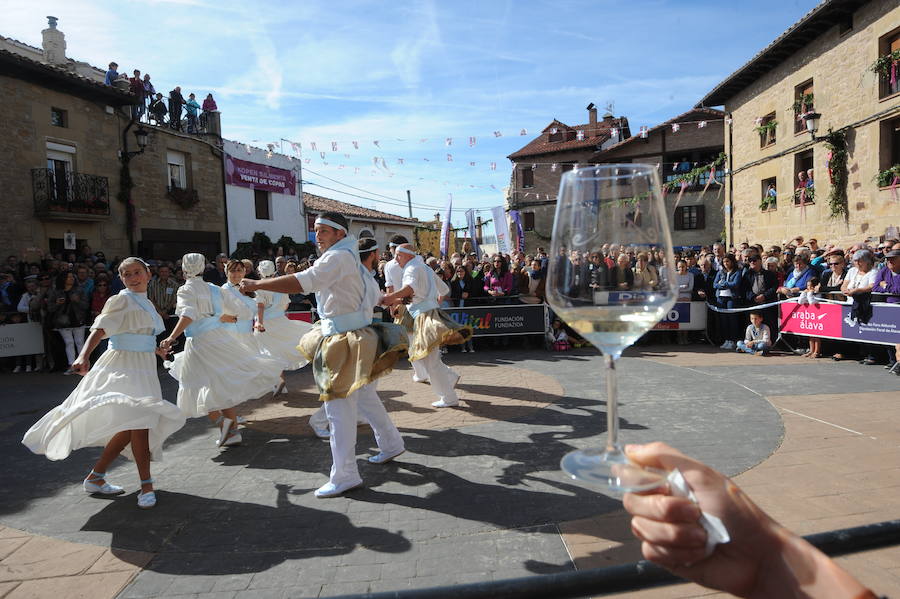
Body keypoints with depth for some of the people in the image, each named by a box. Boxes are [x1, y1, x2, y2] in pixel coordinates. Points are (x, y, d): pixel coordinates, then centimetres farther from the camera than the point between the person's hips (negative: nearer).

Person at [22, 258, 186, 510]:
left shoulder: (145, 302, 15)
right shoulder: (121, 300, -8)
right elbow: (100, 329, -22)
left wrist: (156, 349, 47)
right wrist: (84, 356, -38)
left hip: (142, 370, 8)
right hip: (122, 366, -8)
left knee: (130, 427, 9)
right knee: (138, 421, -16)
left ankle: (95, 478, 23)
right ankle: (146, 485, -9)